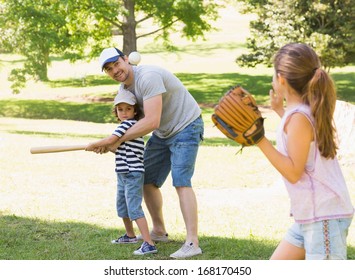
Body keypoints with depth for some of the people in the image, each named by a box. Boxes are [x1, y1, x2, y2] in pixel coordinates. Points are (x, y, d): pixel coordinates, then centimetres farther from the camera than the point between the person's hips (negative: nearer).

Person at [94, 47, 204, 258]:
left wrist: (119, 140, -23)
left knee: (181, 181, -21)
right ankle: (159, 232, 26)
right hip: (163, 133, 10)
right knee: (147, 181, 10)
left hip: (186, 126, -9)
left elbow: (151, 122, -33)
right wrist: (110, 142, -9)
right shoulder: (123, 88, 4)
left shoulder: (148, 77, -28)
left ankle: (192, 243, -24)